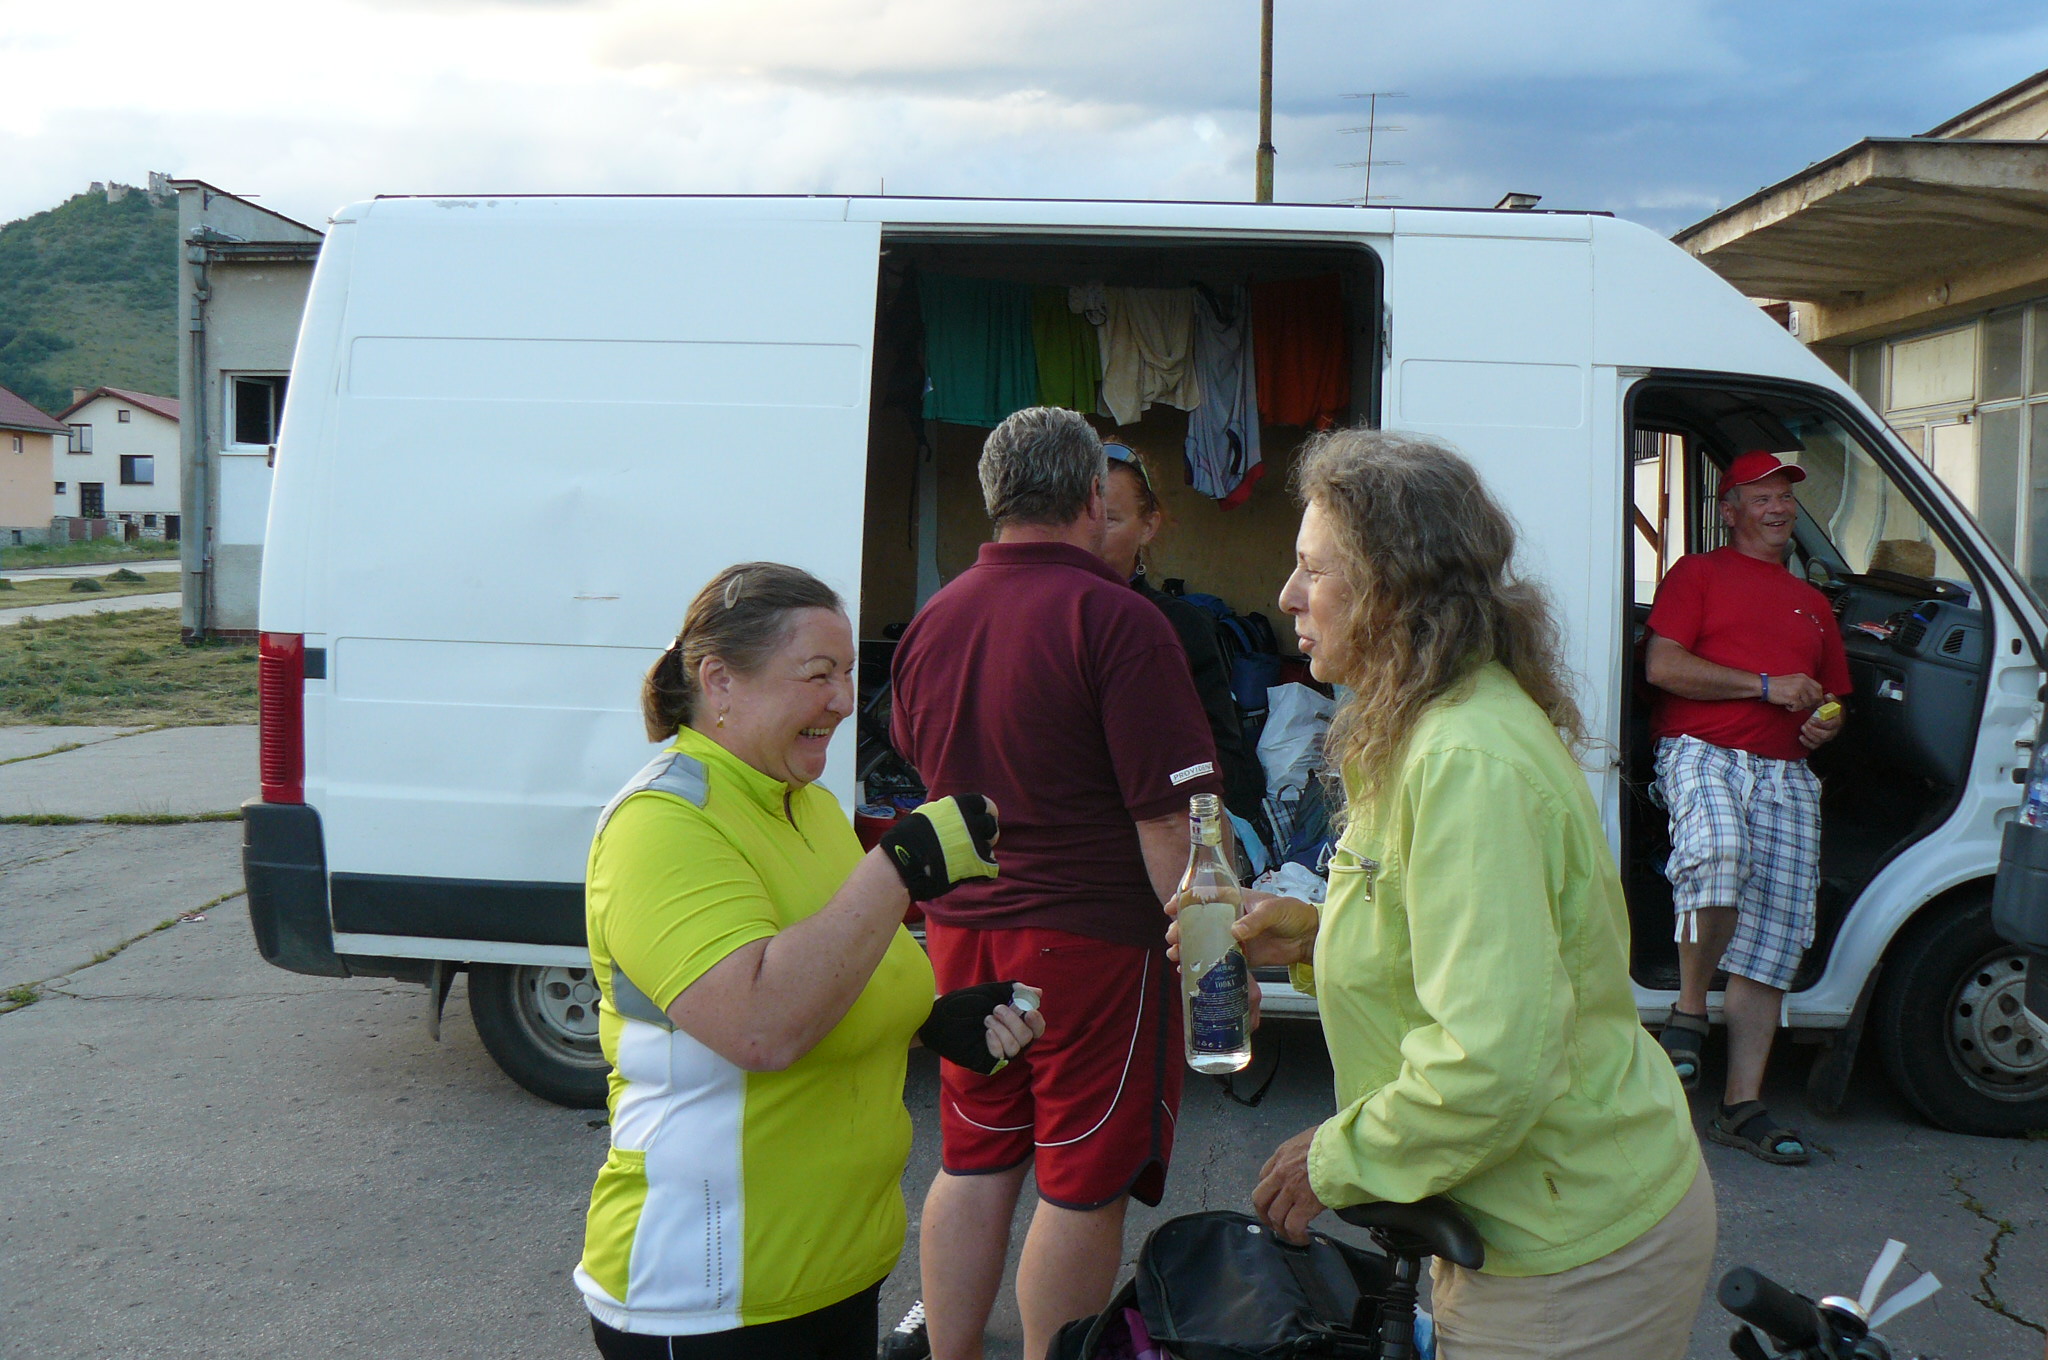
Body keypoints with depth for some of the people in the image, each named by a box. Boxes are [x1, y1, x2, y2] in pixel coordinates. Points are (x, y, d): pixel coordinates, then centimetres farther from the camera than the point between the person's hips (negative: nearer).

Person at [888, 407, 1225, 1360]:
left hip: (963, 928, 7)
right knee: (1082, 1187, 5)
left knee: (972, 1165, 18)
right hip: (1091, 937, -7)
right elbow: (1168, 818, -19)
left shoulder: (933, 619, 7)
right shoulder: (1115, 620, -16)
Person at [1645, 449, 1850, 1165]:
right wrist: (1766, 686, -8)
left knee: (1776, 932, -4)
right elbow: (1661, 664, -4)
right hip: (1703, 751, -6)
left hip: (1784, 773, 6)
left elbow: (1833, 697, 34)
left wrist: (1827, 722, 8)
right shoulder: (1699, 573, 11)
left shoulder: (1812, 602, 29)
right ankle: (1689, 1011, -16)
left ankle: (1743, 1105, 1)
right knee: (1718, 854, -38)